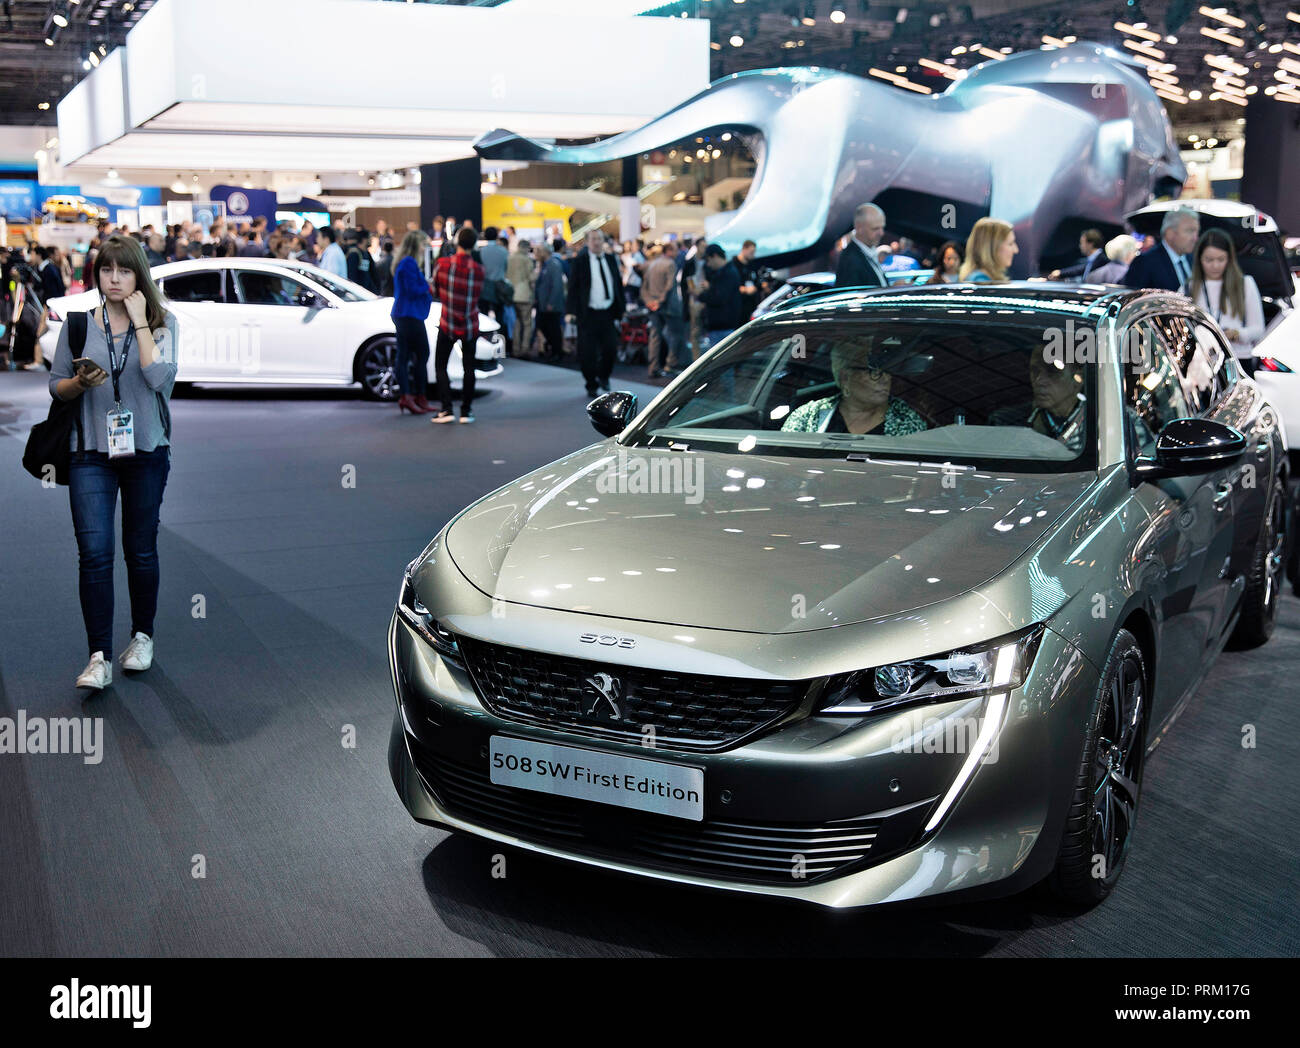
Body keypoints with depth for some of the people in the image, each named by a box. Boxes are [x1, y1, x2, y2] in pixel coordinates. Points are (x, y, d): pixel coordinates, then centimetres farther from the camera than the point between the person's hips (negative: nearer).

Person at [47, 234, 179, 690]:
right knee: (94, 554, -8)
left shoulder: (162, 323, 0)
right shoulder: (78, 324, 5)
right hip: (91, 454, 1)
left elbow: (159, 378, -16)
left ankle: (142, 636, 29)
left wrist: (140, 322, -14)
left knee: (141, 550, 10)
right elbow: (55, 386, 9)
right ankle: (99, 658, -7)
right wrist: (80, 383, -12)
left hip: (146, 452, 0)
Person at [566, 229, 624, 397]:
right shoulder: (579, 261, -2)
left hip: (608, 313, 3)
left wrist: (620, 308, 10)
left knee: (611, 348, 0)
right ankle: (591, 386, 16)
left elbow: (619, 284, 15)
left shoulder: (611, 259, 10)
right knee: (588, 353, 1)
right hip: (588, 314, -3)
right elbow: (573, 287, -4)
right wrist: (573, 311, -10)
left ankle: (603, 376, 27)